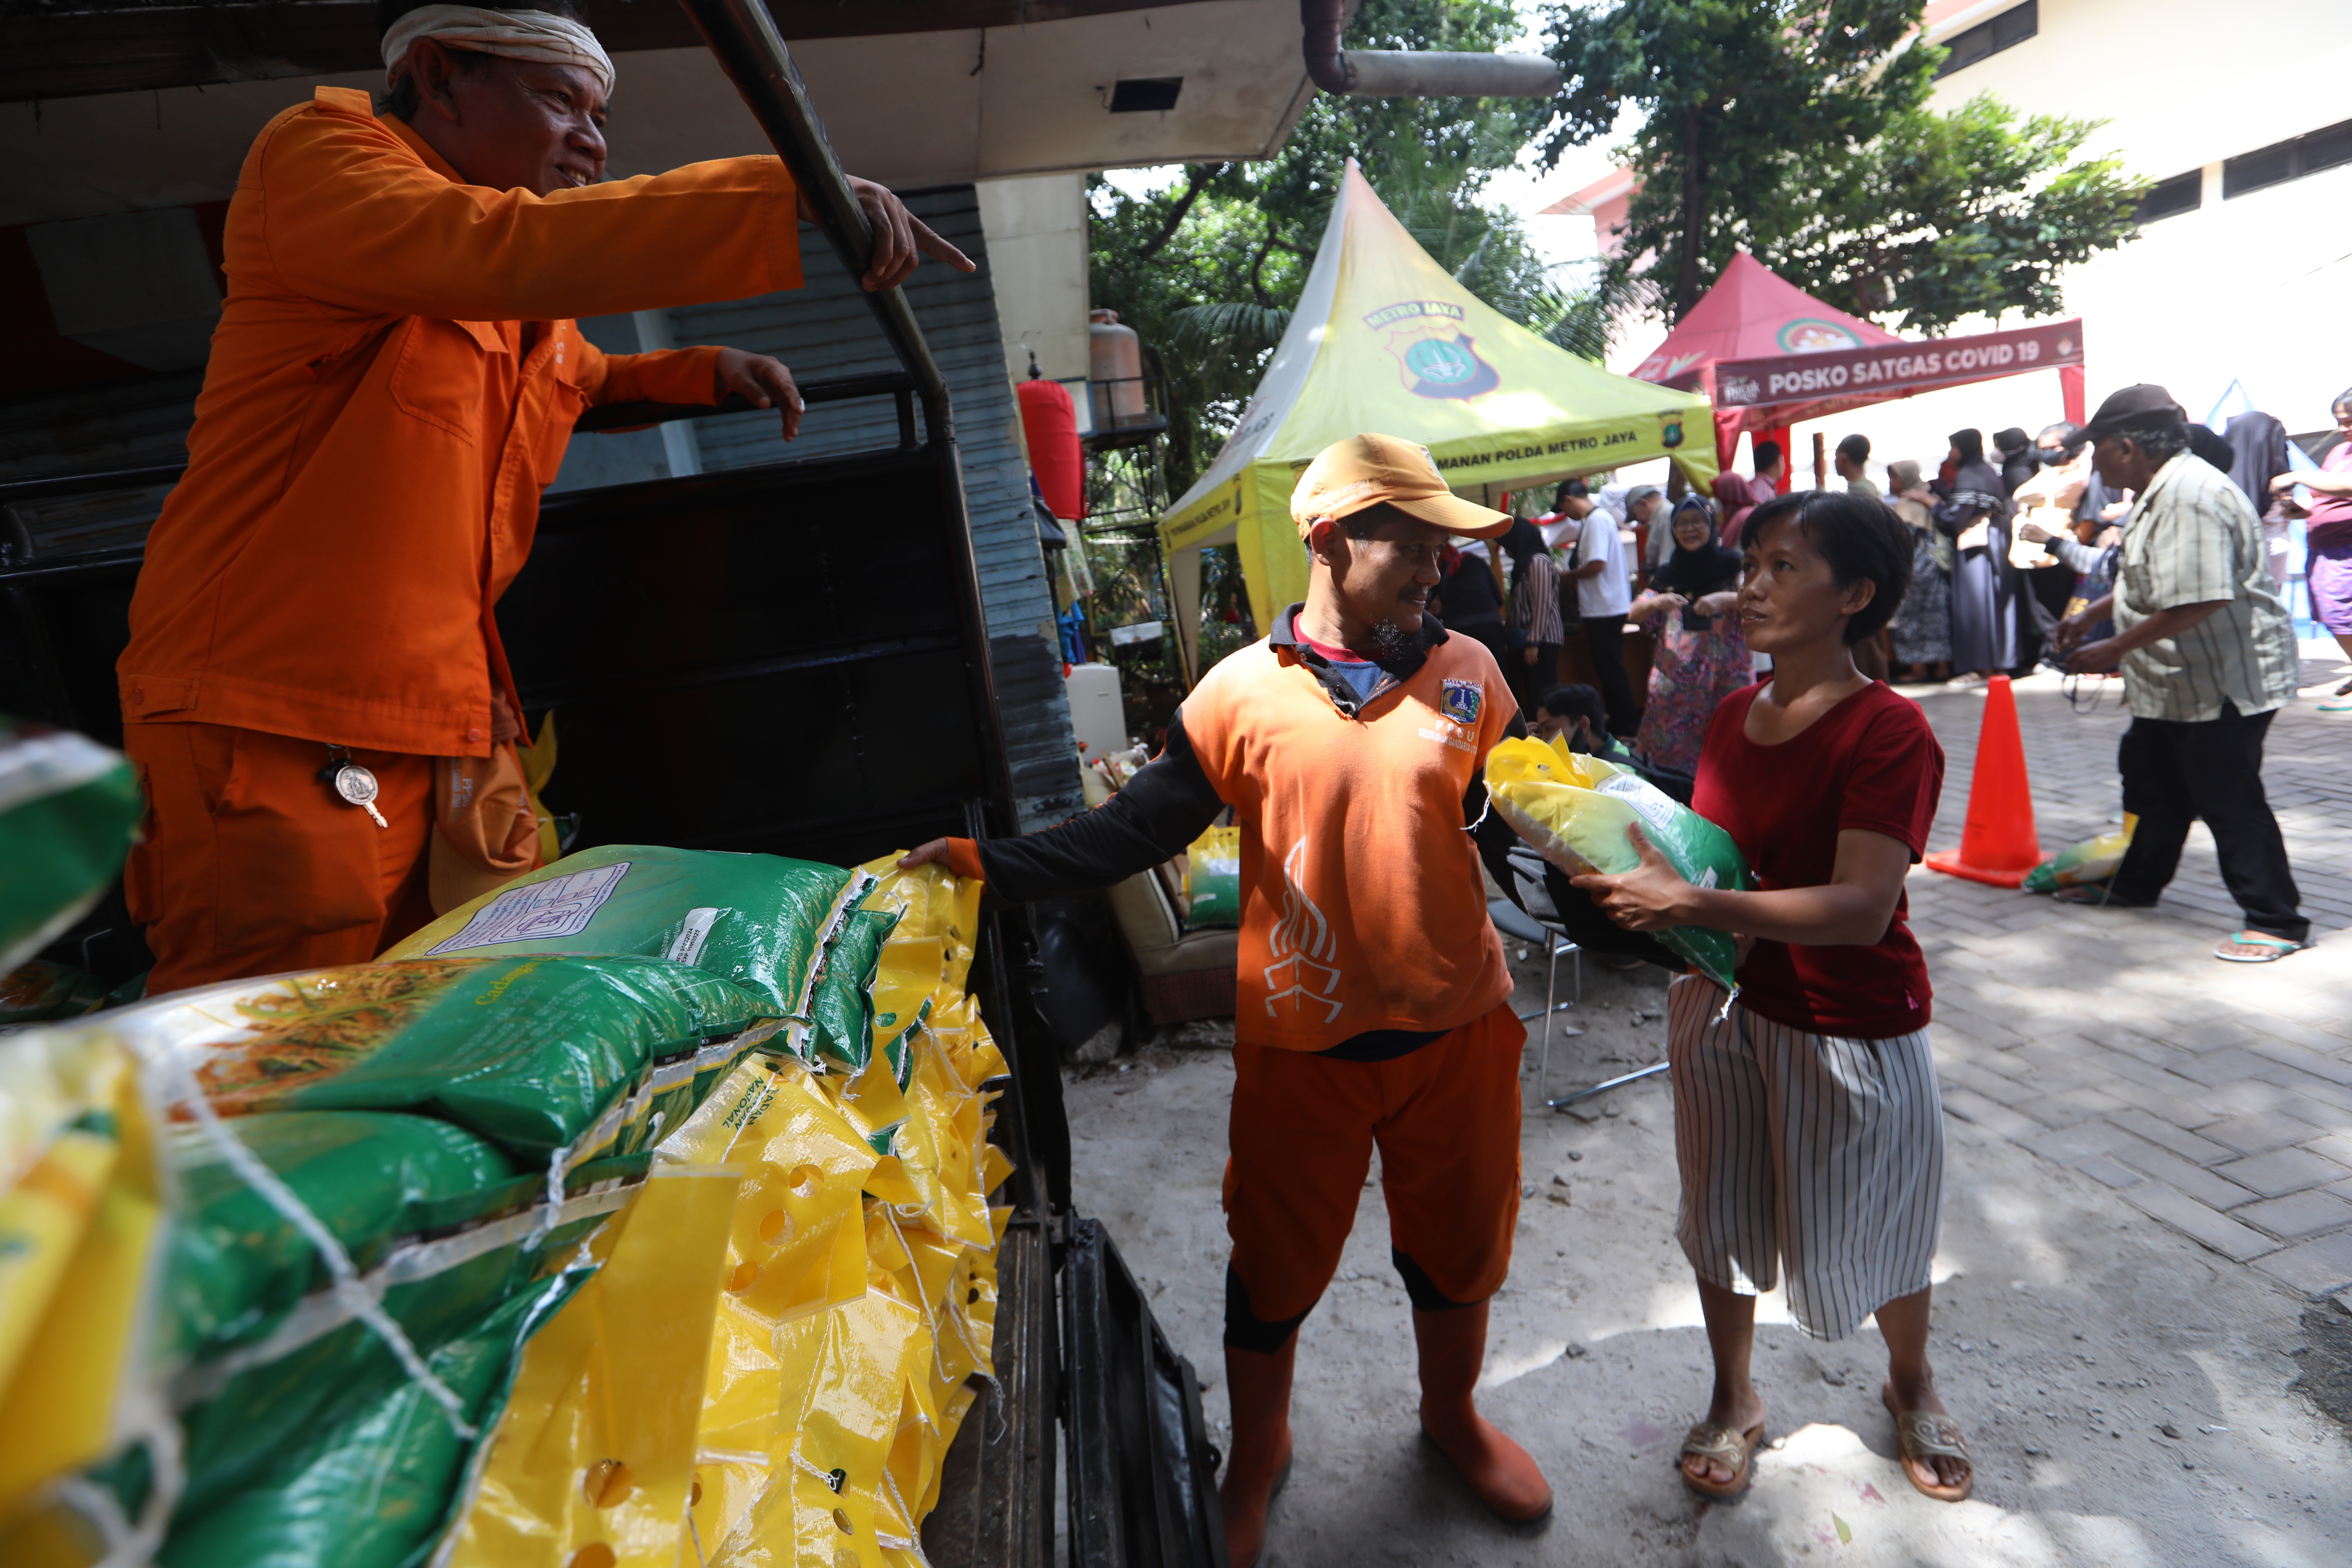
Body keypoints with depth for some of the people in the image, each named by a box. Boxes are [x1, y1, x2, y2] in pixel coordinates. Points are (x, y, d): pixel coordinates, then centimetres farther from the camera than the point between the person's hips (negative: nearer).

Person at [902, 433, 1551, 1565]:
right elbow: (1136, 831, -12)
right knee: (1276, 1264, 15)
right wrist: (990, 864, -22)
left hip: (1457, 1025, 3)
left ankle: (1453, 1415, 54)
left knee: (1457, 1246, 22)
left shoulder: (1466, 674, -1)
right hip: (1305, 1045, -2)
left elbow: (1509, 816, 12)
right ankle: (1256, 1455, 46)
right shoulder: (1243, 692, -9)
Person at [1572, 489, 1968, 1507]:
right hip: (1726, 1005, 5)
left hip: (1852, 1029, -5)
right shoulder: (1732, 717, 2)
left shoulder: (1888, 730, -19)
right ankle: (1733, 1399, 42)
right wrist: (1641, 879, -5)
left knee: (1874, 1227, 18)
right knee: (1723, 1212, 18)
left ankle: (1910, 1386, 51)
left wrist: (1690, 905, -35)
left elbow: (1861, 907, -28)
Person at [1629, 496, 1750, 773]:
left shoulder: (1730, 566, 1)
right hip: (1674, 682, 3)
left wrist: (1724, 599, -26)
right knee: (1670, 751, 1)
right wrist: (1658, 603, -17)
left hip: (1724, 677, -2)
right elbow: (1634, 614, 4)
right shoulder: (1667, 576, 10)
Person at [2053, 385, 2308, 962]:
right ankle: (2135, 884, 35)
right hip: (2176, 680, 11)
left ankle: (2277, 922, 8)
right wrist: (2090, 615, 21)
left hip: (2227, 679, -11)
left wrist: (2112, 650, -23)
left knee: (2229, 799, -4)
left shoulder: (2190, 495, -24)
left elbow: (2194, 602, -30)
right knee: (2152, 785, 20)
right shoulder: (2161, 492, 11)